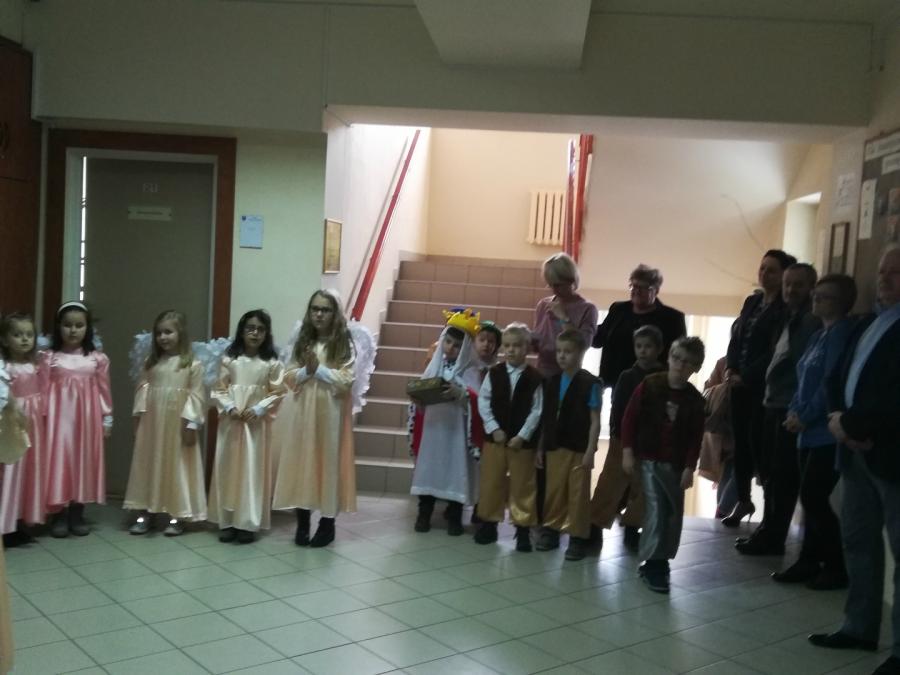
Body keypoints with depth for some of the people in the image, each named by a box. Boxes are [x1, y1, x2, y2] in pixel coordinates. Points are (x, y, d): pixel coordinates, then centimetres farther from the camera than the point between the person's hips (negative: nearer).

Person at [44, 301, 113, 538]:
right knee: (59, 461, 1)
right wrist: (43, 416, -7)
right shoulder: (49, 357, -1)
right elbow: (43, 389, -2)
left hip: (87, 418, 2)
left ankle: (77, 514, 18)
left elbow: (103, 390, 6)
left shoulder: (98, 358, 2)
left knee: (83, 462, 7)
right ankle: (58, 516, 11)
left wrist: (107, 418, 6)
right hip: (58, 417, -1)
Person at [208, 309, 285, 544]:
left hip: (257, 423, -1)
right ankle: (227, 522, 13)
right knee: (228, 469, 5)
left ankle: (248, 523, 5)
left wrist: (258, 410, -14)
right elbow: (219, 390, 2)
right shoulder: (229, 359, 3)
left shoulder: (272, 363, 0)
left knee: (253, 471, -1)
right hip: (230, 421, 2)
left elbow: (277, 393, -2)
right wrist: (230, 408, -12)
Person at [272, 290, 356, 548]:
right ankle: (302, 522, 16)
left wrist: (319, 370, -16)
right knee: (301, 461, 5)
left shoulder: (344, 344, -3)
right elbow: (289, 377, 4)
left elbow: (346, 381, -11)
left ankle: (327, 522, 13)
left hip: (330, 412, -3)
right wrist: (306, 371, -13)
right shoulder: (302, 341, 8)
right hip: (302, 411, 4)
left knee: (328, 462, 2)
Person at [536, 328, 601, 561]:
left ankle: (577, 537, 11)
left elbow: (595, 421, -8)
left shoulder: (589, 383, -8)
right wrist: (541, 447, 9)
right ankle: (550, 530, 24)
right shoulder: (551, 382, 5)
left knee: (578, 494, 3)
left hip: (579, 449, -4)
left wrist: (590, 451, -13)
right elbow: (546, 418, 9)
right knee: (554, 490, 12)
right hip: (555, 447, 4)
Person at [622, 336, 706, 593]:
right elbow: (629, 418, -4)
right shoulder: (649, 385, -6)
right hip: (649, 458, -3)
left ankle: (660, 561, 22)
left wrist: (689, 468, -5)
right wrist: (627, 451, -8)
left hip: (676, 464, 3)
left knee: (674, 512, 7)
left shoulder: (695, 400, 0)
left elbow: (695, 438, 1)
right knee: (656, 509, -9)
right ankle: (652, 564, -2)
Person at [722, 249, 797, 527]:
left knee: (757, 440, -8)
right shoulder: (752, 301, 15)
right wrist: (730, 368, -2)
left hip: (763, 384, -6)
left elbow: (775, 350, -12)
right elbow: (736, 337, 14)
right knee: (740, 440, 7)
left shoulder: (787, 307, -5)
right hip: (740, 381, 6)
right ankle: (743, 499, 16)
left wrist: (746, 376, -13)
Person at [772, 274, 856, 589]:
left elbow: (831, 382, -18)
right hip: (810, 430, 8)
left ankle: (837, 566, 6)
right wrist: (794, 412, 4)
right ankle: (809, 561, 18)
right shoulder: (819, 335, 18)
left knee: (813, 497, -7)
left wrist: (805, 417, -14)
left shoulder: (843, 331, -11)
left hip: (827, 431, -8)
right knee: (811, 498, 10)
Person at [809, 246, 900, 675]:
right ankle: (860, 627, 27)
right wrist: (838, 418, -4)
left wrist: (851, 423, -13)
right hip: (857, 449, 8)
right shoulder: (866, 324, 17)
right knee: (858, 541, 15)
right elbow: (838, 377, 15)